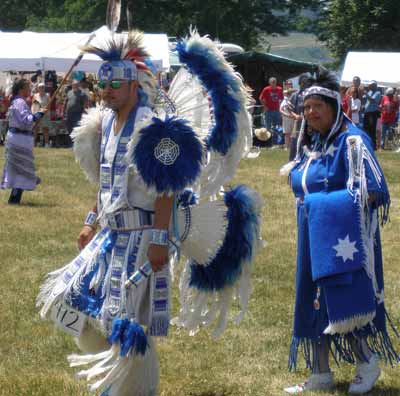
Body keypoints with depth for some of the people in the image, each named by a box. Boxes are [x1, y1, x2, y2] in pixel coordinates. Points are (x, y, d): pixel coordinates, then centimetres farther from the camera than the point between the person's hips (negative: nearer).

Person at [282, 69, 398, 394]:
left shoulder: (351, 141, -12)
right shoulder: (309, 144, 12)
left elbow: (371, 191, -17)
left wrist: (336, 205, -17)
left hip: (342, 235, -8)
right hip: (314, 235, 8)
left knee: (344, 303, -11)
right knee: (315, 303, 10)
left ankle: (368, 361, 6)